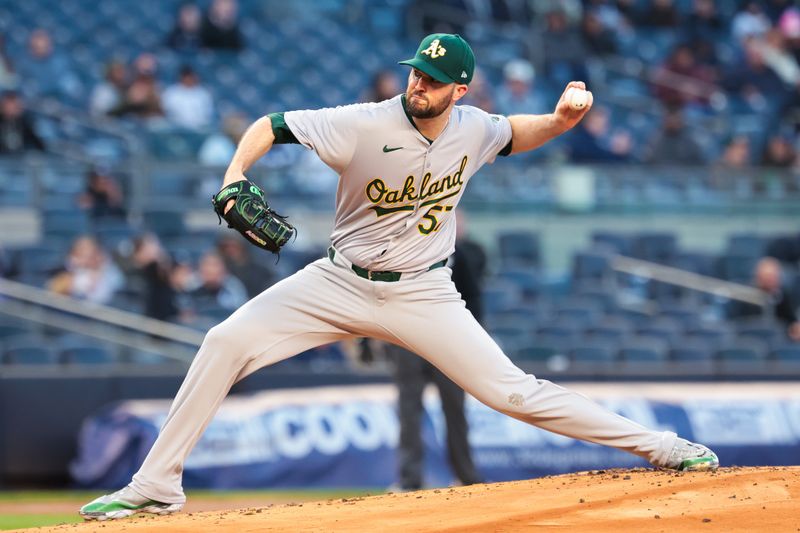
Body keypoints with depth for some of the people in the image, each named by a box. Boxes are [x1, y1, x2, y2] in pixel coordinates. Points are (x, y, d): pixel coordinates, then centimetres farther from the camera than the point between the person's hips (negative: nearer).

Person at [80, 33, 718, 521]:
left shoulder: (473, 130, -7)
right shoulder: (365, 125, -18)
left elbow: (514, 135, 17)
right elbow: (270, 126, -14)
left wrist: (561, 121, -3)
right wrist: (235, 174, -32)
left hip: (423, 296, 1)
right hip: (341, 282, -1)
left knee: (511, 390, -7)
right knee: (225, 342, -17)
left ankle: (659, 446, 4)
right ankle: (156, 487, -11)